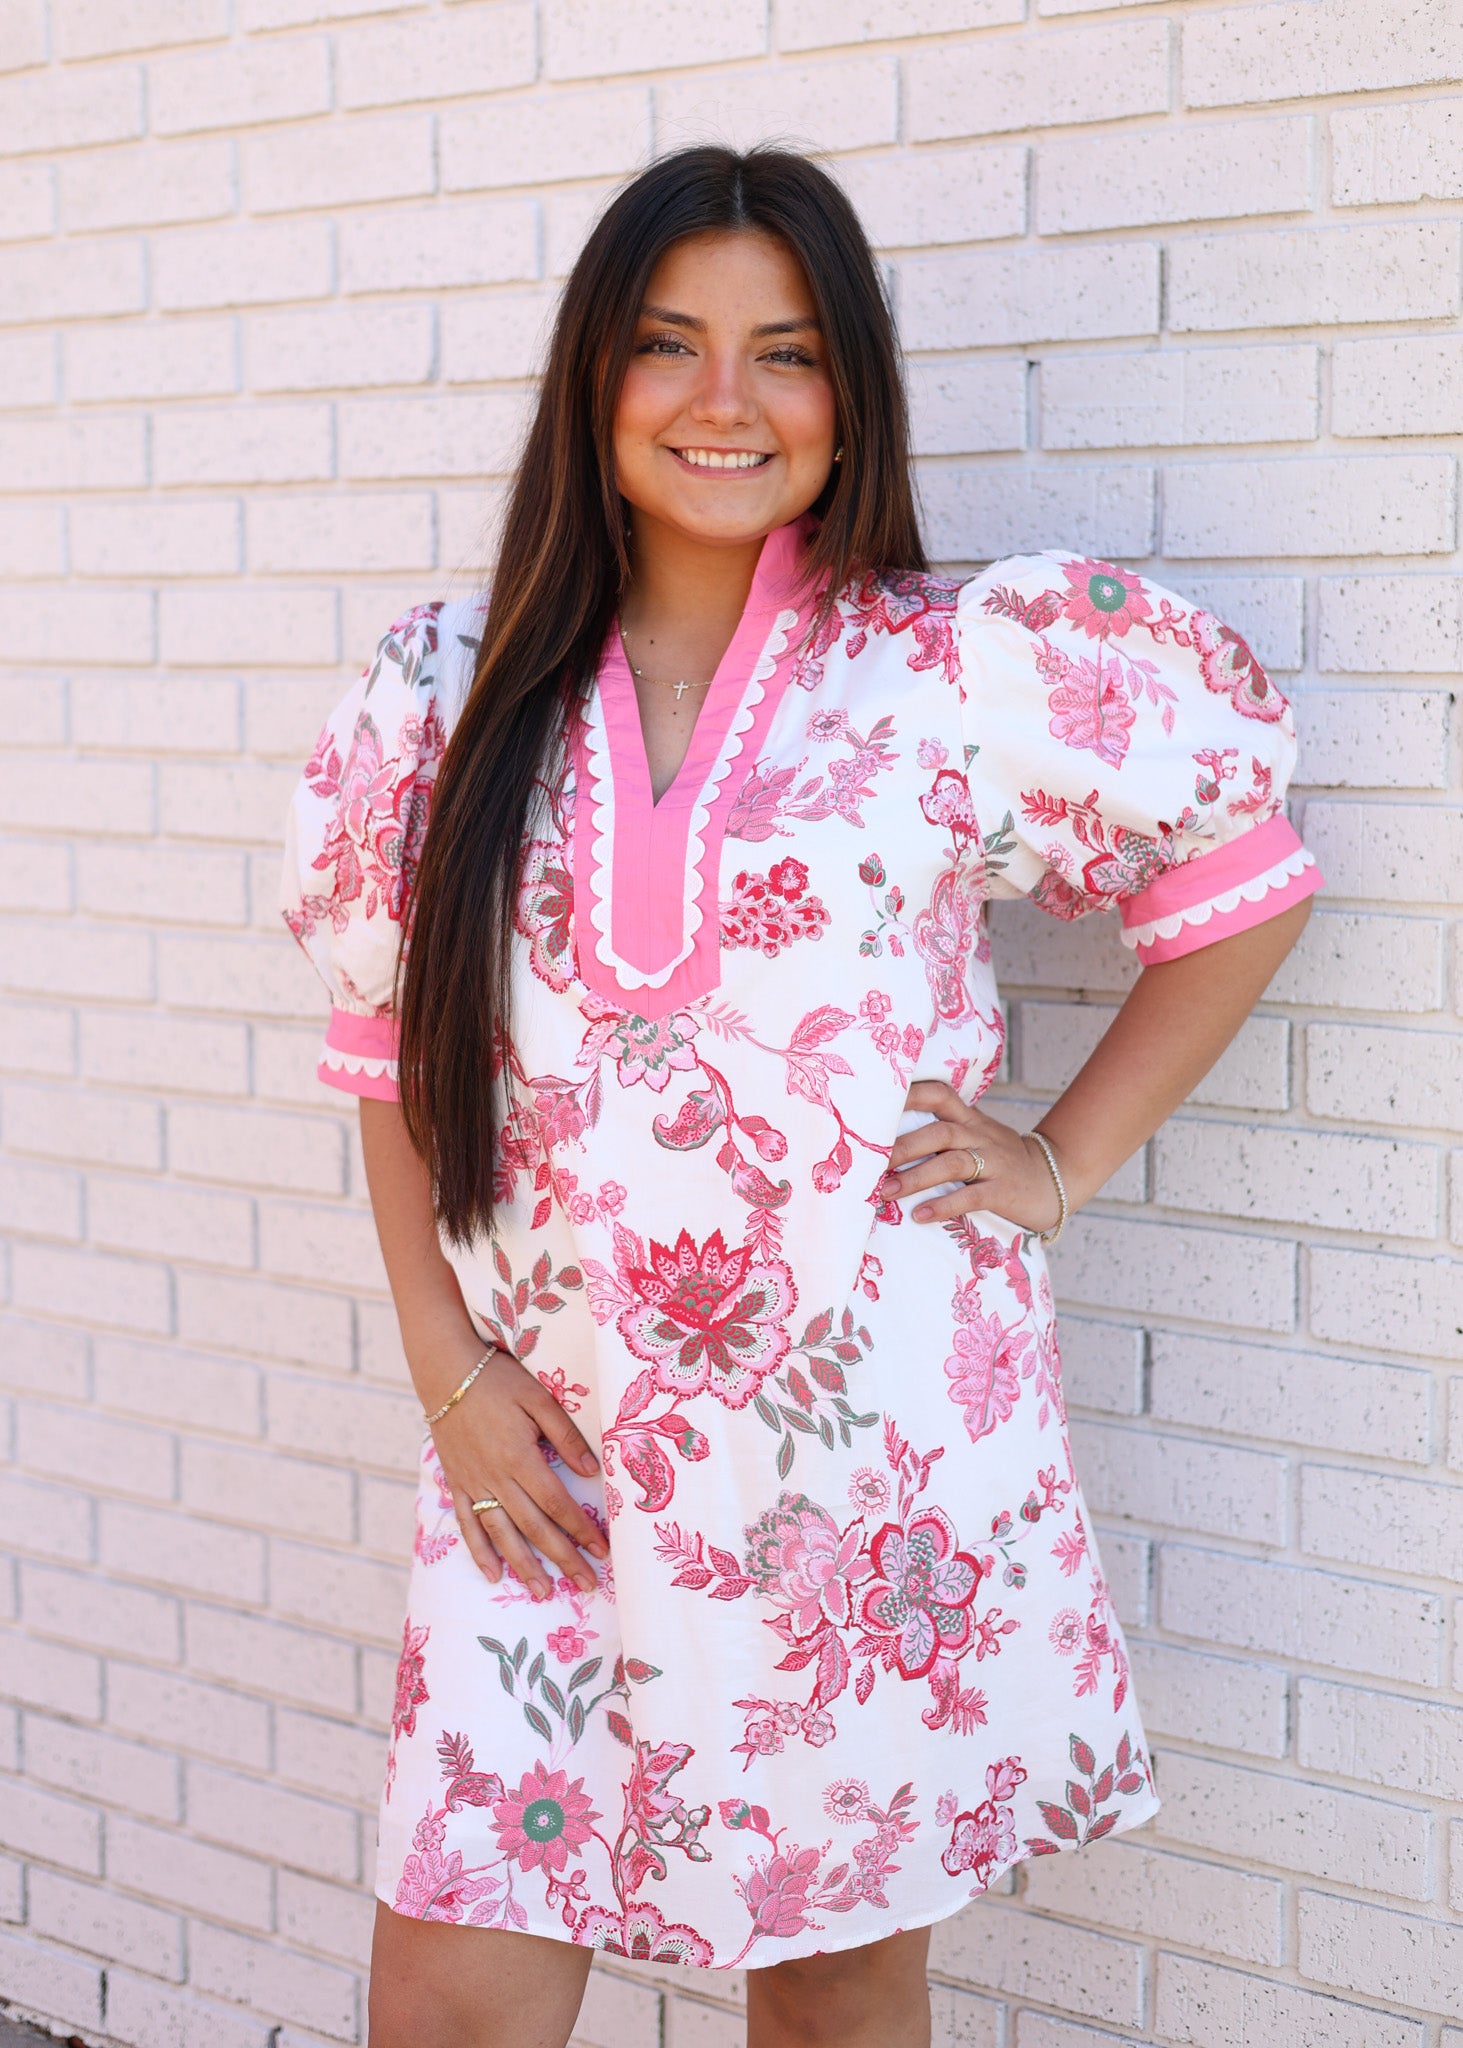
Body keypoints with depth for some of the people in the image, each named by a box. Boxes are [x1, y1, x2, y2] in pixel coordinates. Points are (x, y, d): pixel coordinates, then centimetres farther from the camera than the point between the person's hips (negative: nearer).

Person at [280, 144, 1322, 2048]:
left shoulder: (962, 668, -3)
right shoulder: (457, 694, 4)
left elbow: (1242, 877, 7)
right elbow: (395, 1047, 10)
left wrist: (1064, 1160, 1)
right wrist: (447, 1368, 2)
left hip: (871, 1439, -1)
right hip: (550, 1450, 2)